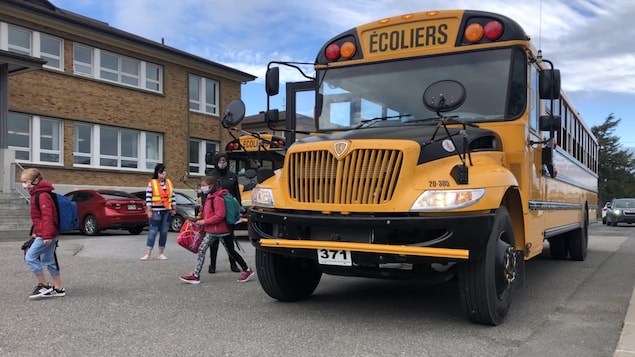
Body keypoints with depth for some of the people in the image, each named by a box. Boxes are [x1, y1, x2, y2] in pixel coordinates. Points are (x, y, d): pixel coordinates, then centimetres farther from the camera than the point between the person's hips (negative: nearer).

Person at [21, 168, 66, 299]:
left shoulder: (42, 195, -16)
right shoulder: (37, 194, 16)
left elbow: (47, 216, -23)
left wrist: (47, 235, -25)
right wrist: (35, 232, 28)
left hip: (45, 235, -10)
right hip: (43, 234, 10)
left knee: (30, 257, -8)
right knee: (48, 260, 11)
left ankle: (44, 285, -1)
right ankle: (58, 288, 15)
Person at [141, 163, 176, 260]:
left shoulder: (169, 182, 10)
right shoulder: (151, 183, -5)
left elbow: (172, 196, 13)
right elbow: (148, 197, -7)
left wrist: (174, 209, 11)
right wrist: (149, 210, -11)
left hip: (167, 211, 5)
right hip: (156, 211, -5)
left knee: (164, 232, 7)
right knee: (153, 231, -6)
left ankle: (161, 253, 14)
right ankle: (148, 254, -4)